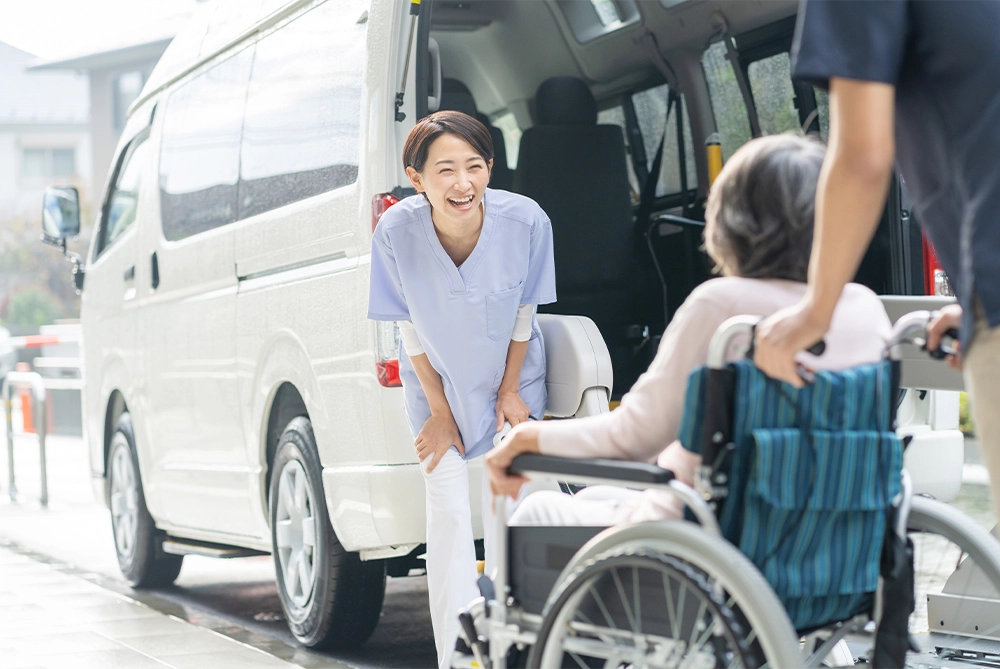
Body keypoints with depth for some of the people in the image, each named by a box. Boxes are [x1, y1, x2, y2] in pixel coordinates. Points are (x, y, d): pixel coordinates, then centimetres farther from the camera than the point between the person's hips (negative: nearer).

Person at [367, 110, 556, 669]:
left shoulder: (525, 220, -27)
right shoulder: (398, 231, -27)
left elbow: (524, 311, -10)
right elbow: (411, 326, -13)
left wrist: (510, 391, -4)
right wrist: (439, 410, -8)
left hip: (510, 378, 0)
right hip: (439, 382, 0)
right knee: (449, 516, -3)